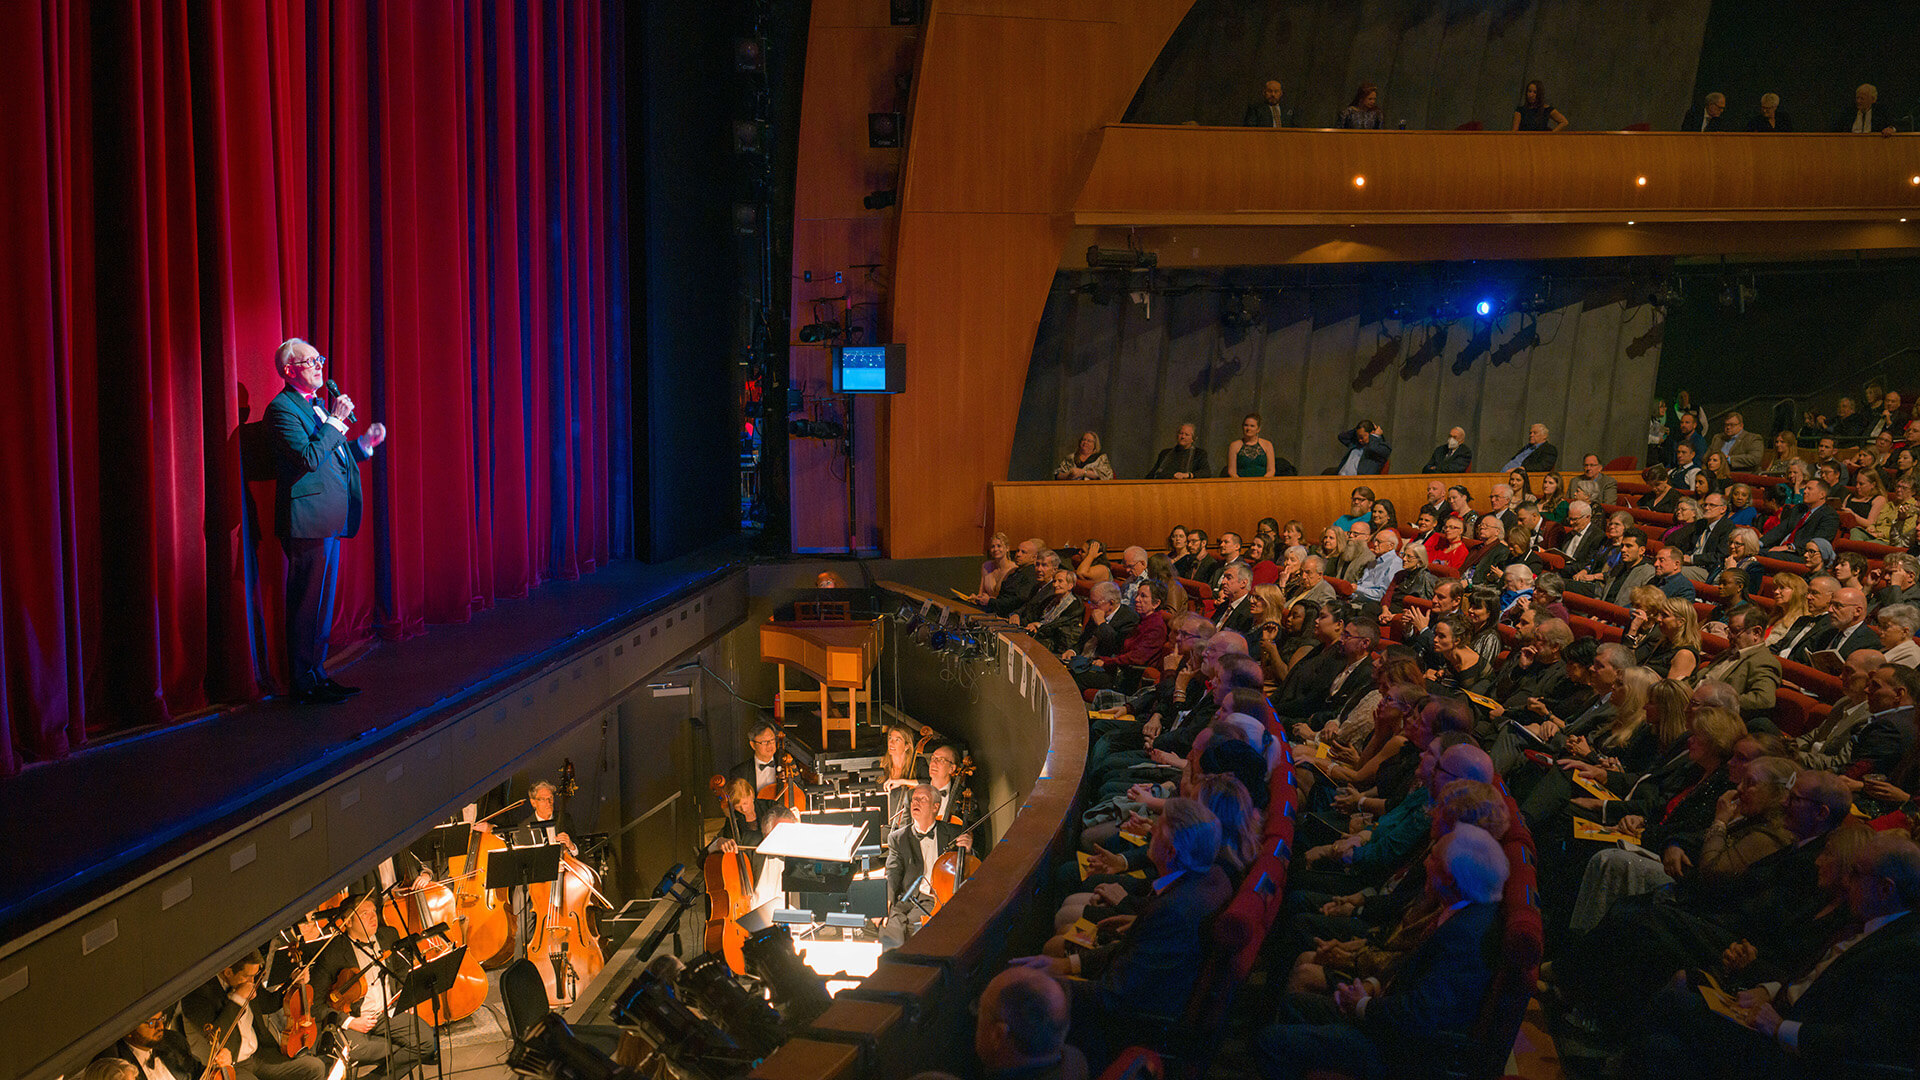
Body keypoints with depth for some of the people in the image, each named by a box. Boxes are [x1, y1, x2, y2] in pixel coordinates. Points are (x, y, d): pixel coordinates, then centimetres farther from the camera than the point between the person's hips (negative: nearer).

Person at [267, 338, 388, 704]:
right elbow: (308, 458, -21)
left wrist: (364, 443, 11)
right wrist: (335, 421, -16)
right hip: (309, 520, -10)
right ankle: (305, 684, 4)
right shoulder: (282, 408, -11)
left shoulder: (318, 403, 19)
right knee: (308, 605, -4)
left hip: (329, 521, 10)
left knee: (321, 605, 15)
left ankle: (316, 675, 23)